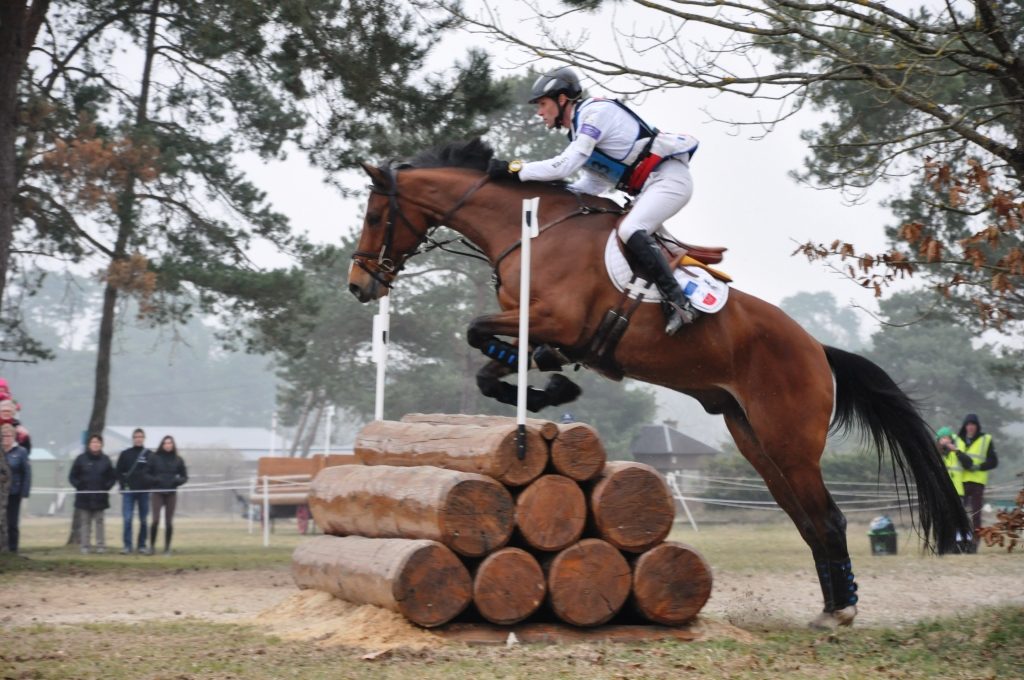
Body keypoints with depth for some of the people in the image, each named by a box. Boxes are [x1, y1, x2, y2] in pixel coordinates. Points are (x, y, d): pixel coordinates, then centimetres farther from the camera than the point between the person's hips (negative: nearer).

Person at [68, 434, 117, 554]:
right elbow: (72, 476, 3)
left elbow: (113, 477, 10)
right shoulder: (81, 459, 0)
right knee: (85, 523, 2)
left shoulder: (105, 459, 4)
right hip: (84, 497, -1)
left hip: (100, 498, 1)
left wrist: (106, 486, -3)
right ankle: (85, 546, 5)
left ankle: (101, 546, 8)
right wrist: (79, 486, -8)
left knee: (99, 522, 4)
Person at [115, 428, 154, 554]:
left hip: (144, 491, 1)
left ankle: (142, 545, 13)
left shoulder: (150, 455, 6)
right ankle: (127, 545, -6)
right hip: (128, 491, -1)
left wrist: (150, 484, -5)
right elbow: (118, 471, 6)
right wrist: (123, 484, -5)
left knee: (144, 520, 5)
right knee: (127, 519, -8)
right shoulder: (125, 454, 6)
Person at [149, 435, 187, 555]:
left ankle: (167, 548, 11)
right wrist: (153, 480, -14)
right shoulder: (155, 458, 0)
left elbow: (184, 476, 10)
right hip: (157, 493, -1)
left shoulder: (178, 460, 4)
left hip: (171, 493, 1)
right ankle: (152, 546, 1)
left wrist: (177, 480, -10)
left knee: (169, 521, 3)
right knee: (155, 520, -10)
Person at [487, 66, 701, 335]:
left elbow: (565, 165, -21)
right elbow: (596, 184, 18)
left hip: (670, 177, -11)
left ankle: (678, 303, -31)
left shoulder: (596, 112, -12)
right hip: (648, 187, 11)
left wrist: (514, 169, -16)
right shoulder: (581, 129, 18)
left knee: (630, 231, -27)